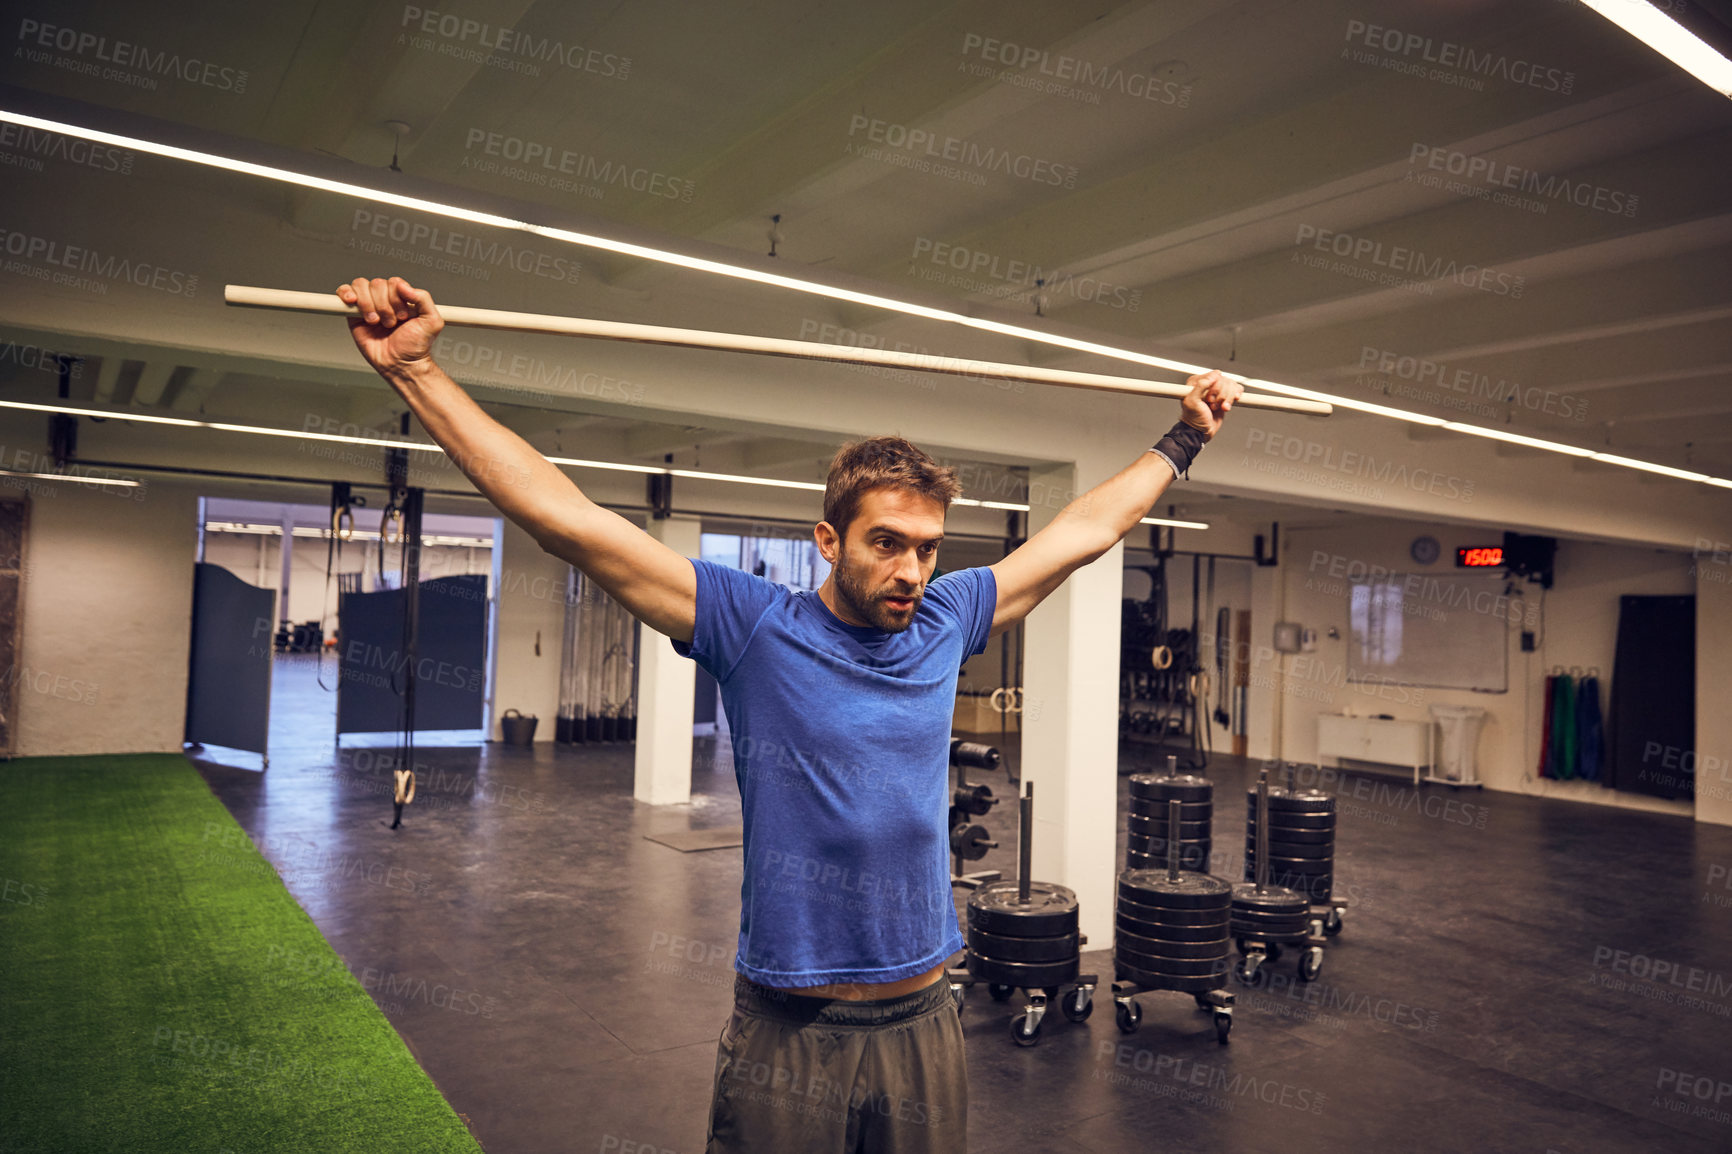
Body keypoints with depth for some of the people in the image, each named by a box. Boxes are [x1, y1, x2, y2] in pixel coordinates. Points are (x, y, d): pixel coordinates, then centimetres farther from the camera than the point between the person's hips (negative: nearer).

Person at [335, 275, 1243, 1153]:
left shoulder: (945, 622, 1)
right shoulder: (755, 627, -11)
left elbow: (1085, 530, 13)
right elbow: (563, 516, -15)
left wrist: (1184, 437, 21)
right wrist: (415, 370, -18)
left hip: (923, 1026, 4)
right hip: (788, 1037, -4)